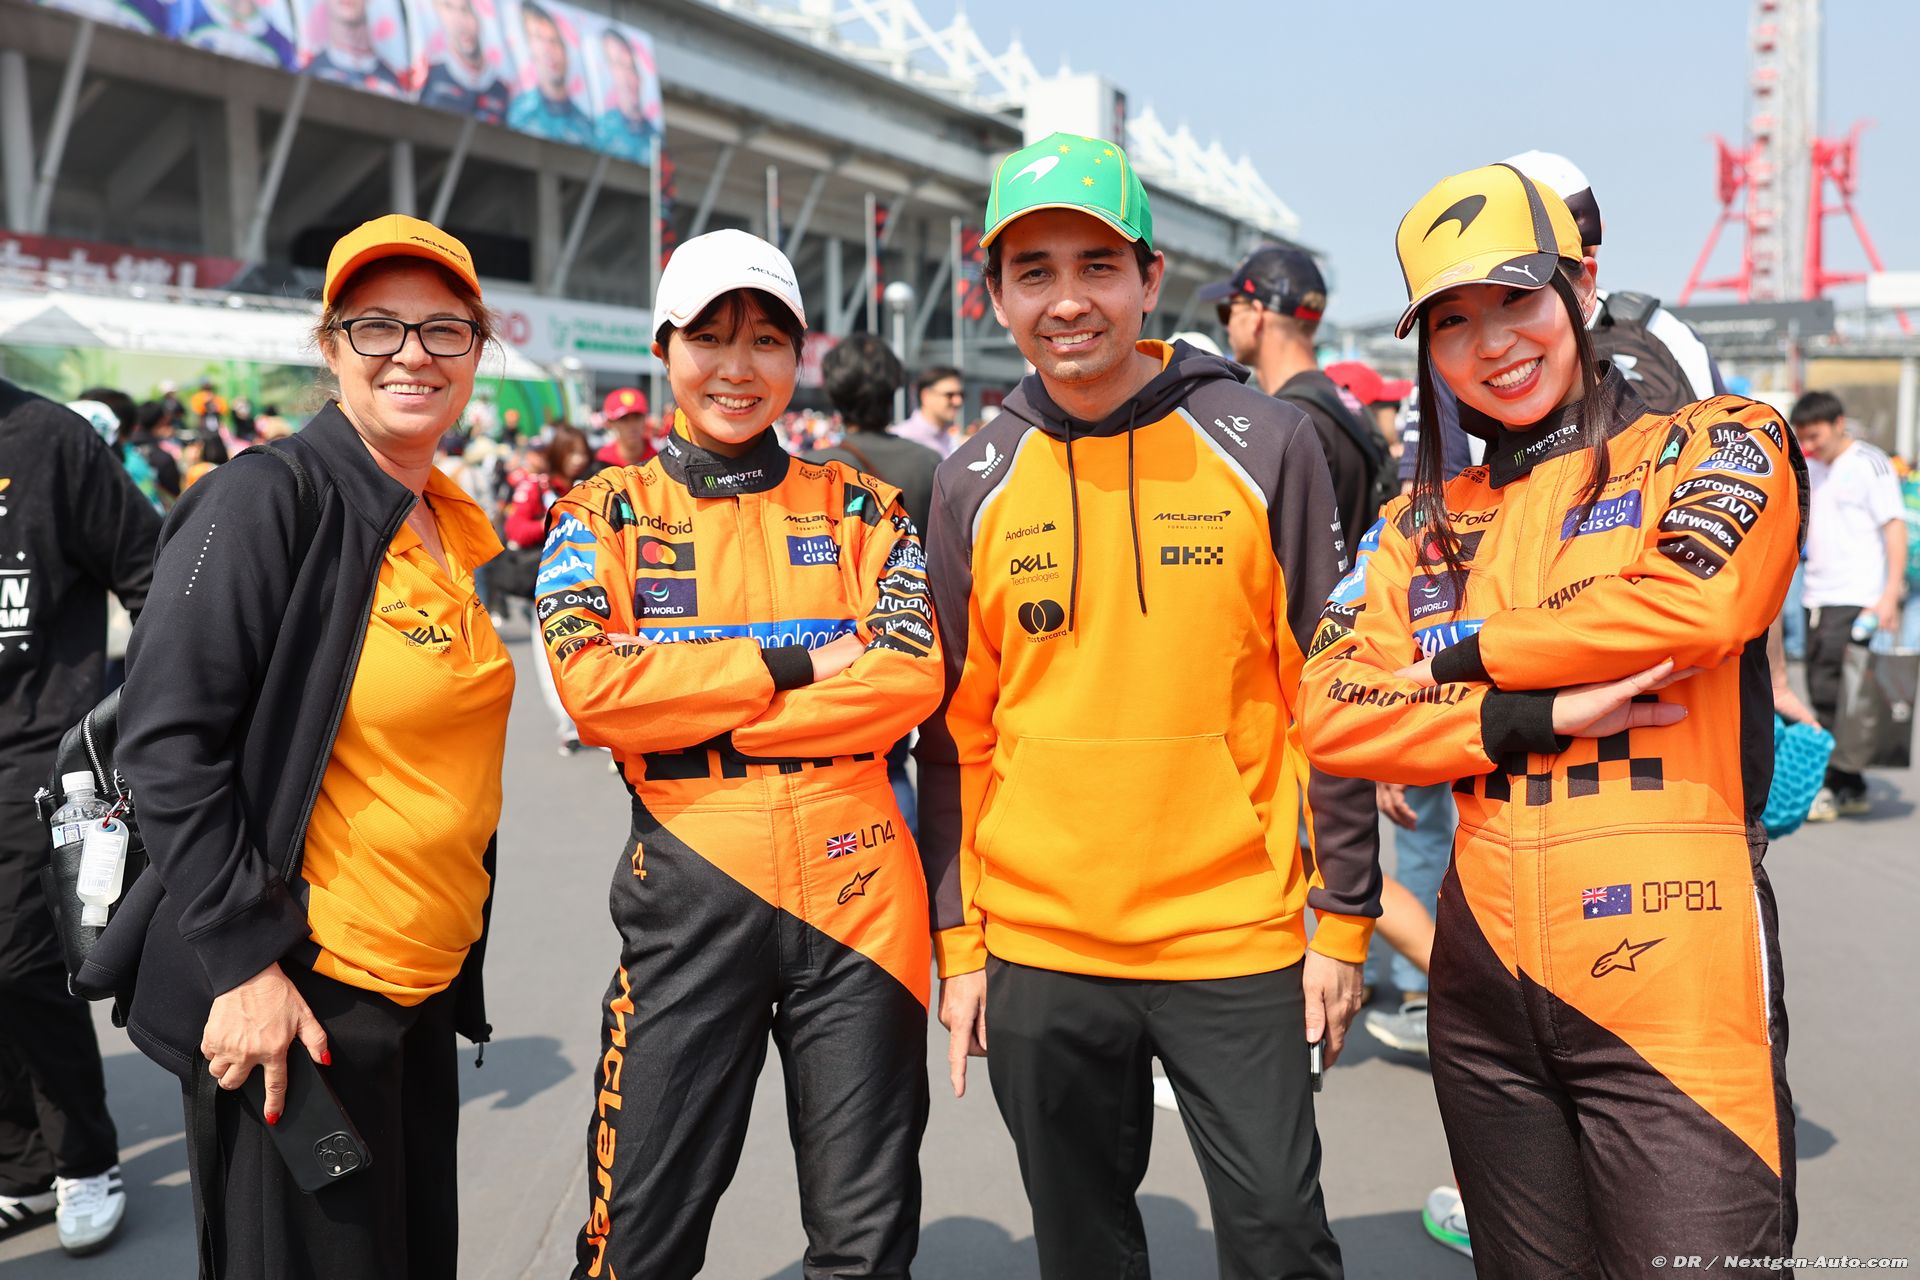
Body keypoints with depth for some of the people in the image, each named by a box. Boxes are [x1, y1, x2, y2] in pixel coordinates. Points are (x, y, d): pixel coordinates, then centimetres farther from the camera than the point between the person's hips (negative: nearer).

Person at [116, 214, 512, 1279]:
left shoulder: (463, 529, 10)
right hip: (291, 997, -7)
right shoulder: (266, 500, -13)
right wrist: (245, 961, -20)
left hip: (428, 986, 8)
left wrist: (456, 960, 17)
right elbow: (167, 741, -18)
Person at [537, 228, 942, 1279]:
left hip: (856, 883, 1)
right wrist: (790, 664, -10)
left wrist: (698, 711, -11)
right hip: (693, 888, -1)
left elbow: (912, 675, -6)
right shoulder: (608, 512, 6)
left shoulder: (853, 505, 8)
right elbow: (591, 687, -10)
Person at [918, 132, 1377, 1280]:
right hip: (1038, 951, 3)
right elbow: (957, 734, 6)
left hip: (1238, 942, -2)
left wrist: (1343, 918, -3)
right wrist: (958, 944, 5)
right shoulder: (974, 488, 2)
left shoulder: (1265, 445, -4)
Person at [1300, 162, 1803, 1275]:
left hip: (1674, 984, -4)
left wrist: (1466, 651, -5)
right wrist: (1535, 719, -13)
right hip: (1488, 979, 4)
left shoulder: (1722, 444, 5)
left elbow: (1694, 601, -17)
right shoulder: (1424, 525, 13)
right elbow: (1332, 713, 1)